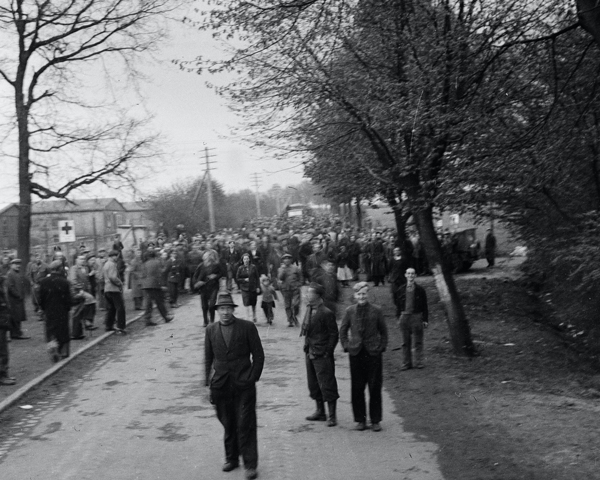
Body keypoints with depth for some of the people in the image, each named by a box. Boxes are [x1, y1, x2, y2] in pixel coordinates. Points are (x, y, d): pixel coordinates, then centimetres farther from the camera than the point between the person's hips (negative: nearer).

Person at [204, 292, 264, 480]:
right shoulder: (211, 330, 6)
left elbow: (258, 355, 0)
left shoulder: (247, 327, -4)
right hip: (221, 385, 3)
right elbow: (208, 358, 12)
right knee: (228, 425, 12)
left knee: (246, 426, -4)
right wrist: (209, 382, 6)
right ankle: (231, 459, 28)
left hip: (244, 385, -3)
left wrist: (252, 378, -5)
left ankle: (250, 465, 4)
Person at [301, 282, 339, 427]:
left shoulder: (326, 313, -15)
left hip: (322, 355, -8)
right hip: (310, 353, 8)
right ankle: (320, 412, 28)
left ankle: (332, 416, 6)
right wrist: (307, 347, 7)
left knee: (327, 385, -2)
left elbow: (334, 334, -12)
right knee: (314, 384, 15)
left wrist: (327, 353, -13)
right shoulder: (309, 309, 8)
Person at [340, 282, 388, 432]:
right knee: (357, 388, 5)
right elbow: (343, 331, 12)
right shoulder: (350, 311, 2)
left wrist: (382, 347, -1)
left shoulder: (376, 311, -1)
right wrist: (346, 346, 3)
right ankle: (360, 420, 17)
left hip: (373, 353, -1)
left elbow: (383, 331, 7)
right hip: (356, 353, 1)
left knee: (375, 388, 3)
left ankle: (375, 420, 14)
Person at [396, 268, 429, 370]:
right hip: (404, 316, 2)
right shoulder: (401, 290, 7)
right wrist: (399, 318, 7)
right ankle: (406, 363, 14)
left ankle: (419, 362, 11)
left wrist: (425, 320, -2)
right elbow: (398, 305, 12)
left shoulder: (420, 290, 0)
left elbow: (424, 306, 2)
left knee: (418, 341, 2)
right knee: (405, 342, 7)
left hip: (416, 317, -2)